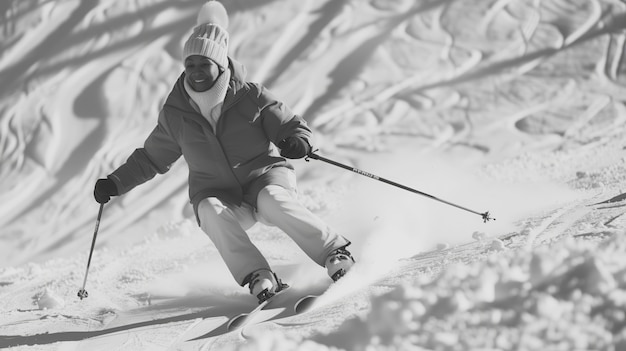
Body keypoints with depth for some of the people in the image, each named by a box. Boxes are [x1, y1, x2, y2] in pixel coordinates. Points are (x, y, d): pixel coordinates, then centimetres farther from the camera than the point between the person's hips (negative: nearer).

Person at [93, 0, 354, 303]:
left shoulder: (249, 97, -6)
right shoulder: (175, 114, 3)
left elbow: (293, 127, -2)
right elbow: (150, 158, 17)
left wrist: (297, 143, -26)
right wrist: (115, 184, 7)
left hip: (263, 176, -2)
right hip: (220, 196, 2)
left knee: (273, 201, -36)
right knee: (211, 211, -33)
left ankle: (335, 252, -24)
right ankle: (257, 277, -38)